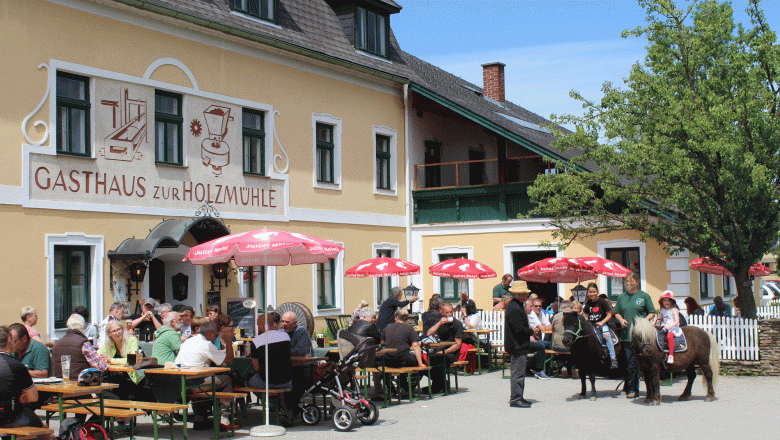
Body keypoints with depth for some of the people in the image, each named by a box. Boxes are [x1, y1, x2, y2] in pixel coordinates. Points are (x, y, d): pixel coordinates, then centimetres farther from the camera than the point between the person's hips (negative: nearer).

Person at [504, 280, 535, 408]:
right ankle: (515, 399, -4)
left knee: (517, 372, 15)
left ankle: (517, 397, 22)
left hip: (517, 346, 11)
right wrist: (531, 331, -7)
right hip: (517, 346, -11)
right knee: (518, 373, -7)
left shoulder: (515, 306, 15)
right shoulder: (514, 309, -20)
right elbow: (520, 329, -23)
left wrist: (529, 331, 9)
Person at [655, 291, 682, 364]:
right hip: (664, 329, 8)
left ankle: (671, 355, -37)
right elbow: (659, 319, 28)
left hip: (673, 329, -8)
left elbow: (677, 321, -13)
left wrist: (669, 326, -27)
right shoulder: (663, 310, 16)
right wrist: (655, 323, 7)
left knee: (669, 336, -36)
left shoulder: (674, 310, -3)